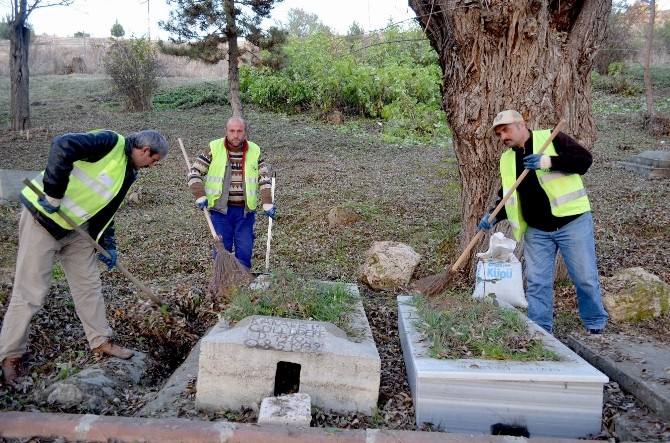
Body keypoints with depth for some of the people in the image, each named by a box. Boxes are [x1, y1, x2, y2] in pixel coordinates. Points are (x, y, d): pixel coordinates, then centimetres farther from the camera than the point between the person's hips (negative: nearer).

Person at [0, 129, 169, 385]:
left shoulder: (127, 171, 11)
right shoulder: (111, 143, -18)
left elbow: (105, 208, 17)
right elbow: (62, 146, -31)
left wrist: (107, 244, 10)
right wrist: (54, 195, -29)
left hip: (75, 227, 9)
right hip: (43, 218, -9)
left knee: (89, 284, 12)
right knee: (30, 291, -1)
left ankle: (101, 342, 24)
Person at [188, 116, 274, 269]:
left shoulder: (255, 151, 2)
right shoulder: (214, 149, -4)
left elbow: (264, 179, 4)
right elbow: (194, 172, -3)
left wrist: (267, 203, -6)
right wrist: (200, 196, -15)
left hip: (245, 211, 2)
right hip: (220, 209, -1)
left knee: (245, 250, 4)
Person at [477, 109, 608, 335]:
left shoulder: (551, 138, -5)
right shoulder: (507, 160, 10)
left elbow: (584, 159, -14)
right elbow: (508, 197, 15)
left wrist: (549, 161, -25)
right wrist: (494, 216, -3)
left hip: (572, 222, -4)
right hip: (536, 231, 5)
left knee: (586, 278, 5)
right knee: (536, 283, 5)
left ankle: (597, 328, 24)